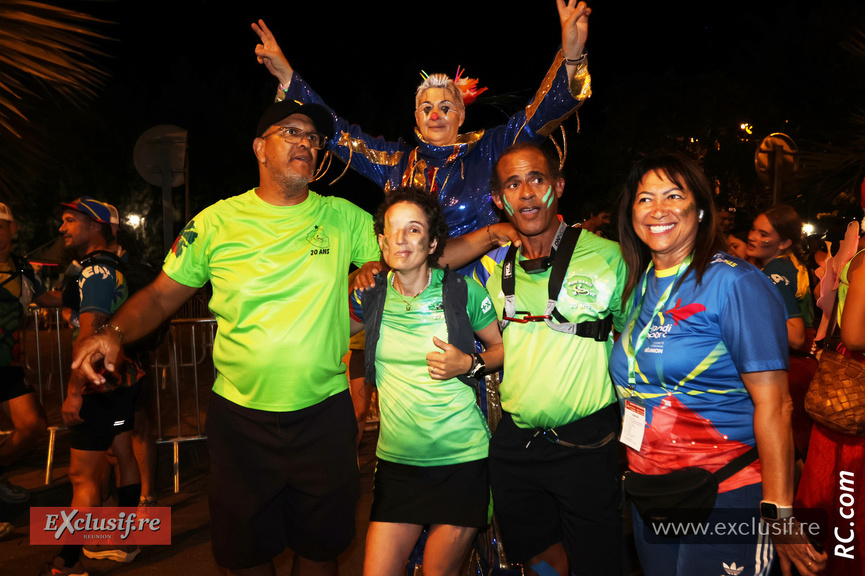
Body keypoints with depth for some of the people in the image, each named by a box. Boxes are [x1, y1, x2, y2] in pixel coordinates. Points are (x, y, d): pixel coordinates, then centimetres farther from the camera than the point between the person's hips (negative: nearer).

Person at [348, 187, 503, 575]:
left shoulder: (462, 291, -7)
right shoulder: (373, 295, 0)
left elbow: (503, 348, 6)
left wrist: (469, 364, -13)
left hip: (462, 456, -2)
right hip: (397, 458, 3)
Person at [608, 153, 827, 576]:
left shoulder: (734, 283, -15)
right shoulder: (639, 284, 5)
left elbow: (773, 405, -17)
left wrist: (778, 512, -19)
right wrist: (635, 469, 11)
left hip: (725, 496, -6)